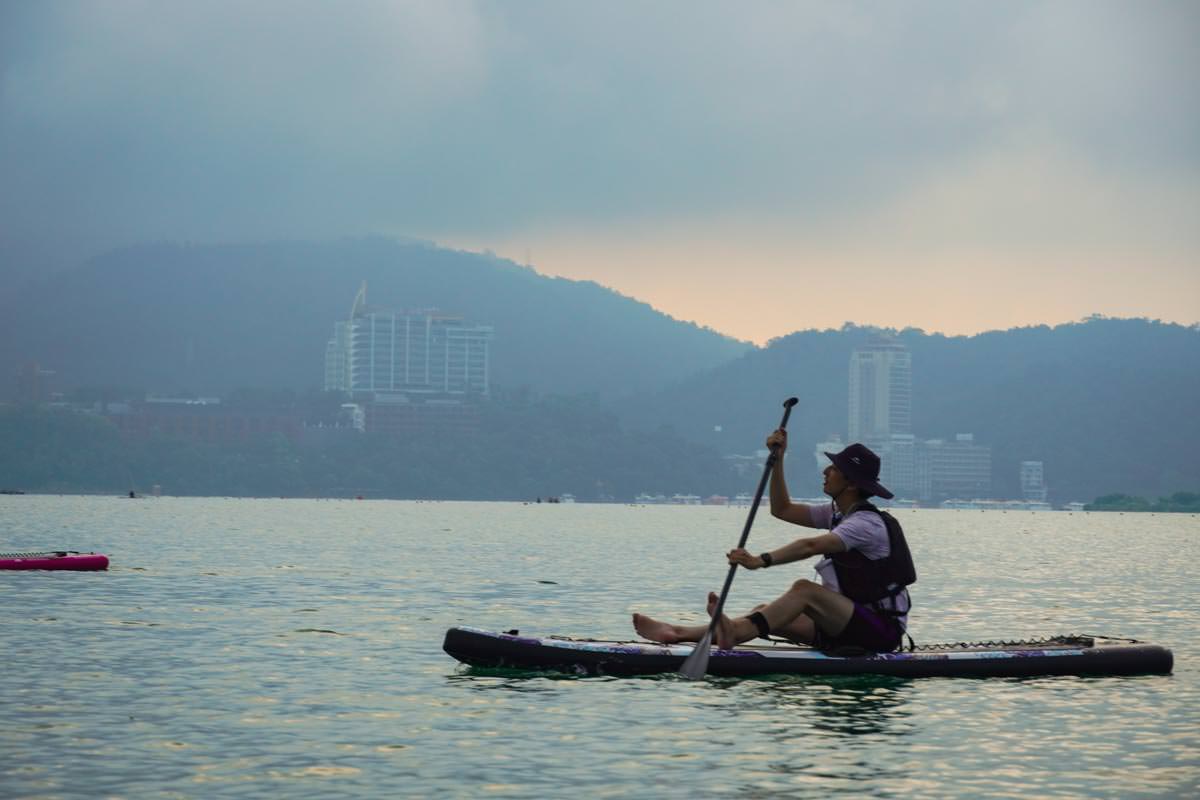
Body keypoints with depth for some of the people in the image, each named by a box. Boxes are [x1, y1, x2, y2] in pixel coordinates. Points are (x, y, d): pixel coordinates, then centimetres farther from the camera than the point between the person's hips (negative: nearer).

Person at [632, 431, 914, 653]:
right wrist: (778, 459, 8)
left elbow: (811, 546, -31)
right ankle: (680, 633, -17)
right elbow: (782, 510, 18)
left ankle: (733, 633, -43)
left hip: (881, 629, -8)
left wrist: (761, 561, -41)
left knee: (804, 589, -28)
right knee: (765, 612, -5)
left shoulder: (867, 523, -17)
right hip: (848, 627, 8)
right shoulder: (837, 514, 14)